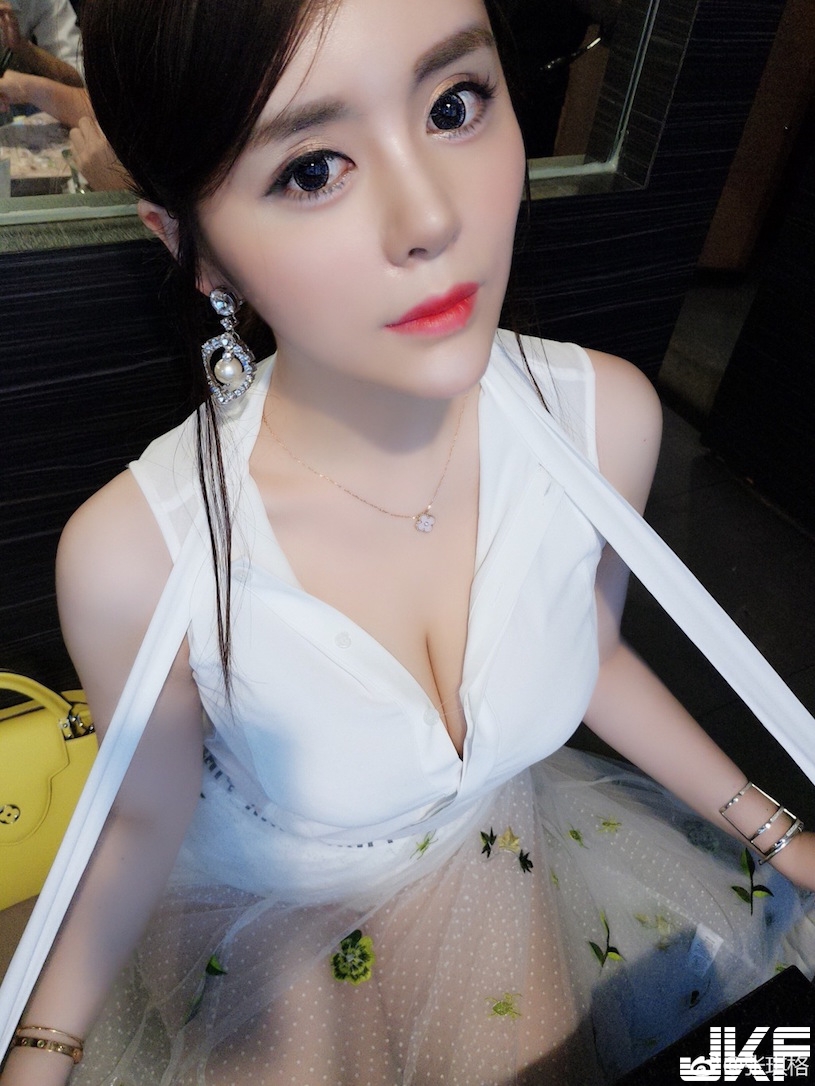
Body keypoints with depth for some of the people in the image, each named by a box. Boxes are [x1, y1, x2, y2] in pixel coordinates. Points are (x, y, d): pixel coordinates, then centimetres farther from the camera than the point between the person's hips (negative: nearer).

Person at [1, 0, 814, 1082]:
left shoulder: (605, 417, -25)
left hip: (499, 862, 3)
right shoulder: (138, 551, -35)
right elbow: (148, 819, -14)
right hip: (261, 919, -2)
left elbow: (594, 652, -6)